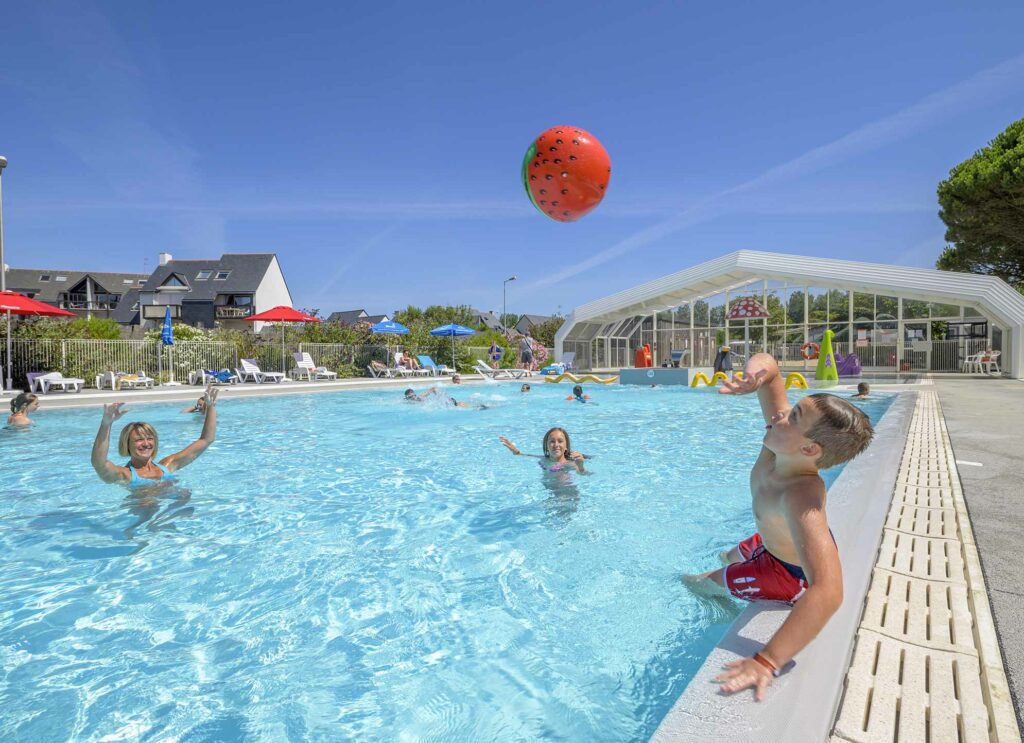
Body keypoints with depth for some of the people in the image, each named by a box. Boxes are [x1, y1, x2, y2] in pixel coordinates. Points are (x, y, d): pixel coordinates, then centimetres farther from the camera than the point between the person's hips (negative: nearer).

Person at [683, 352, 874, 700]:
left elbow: (828, 591, -57)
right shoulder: (781, 445, -29)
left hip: (794, 575, -6)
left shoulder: (801, 494, -48)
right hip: (777, 541, 6)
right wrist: (756, 373, -49)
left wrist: (766, 661, -59)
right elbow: (767, 363, -24)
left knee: (706, 581, 13)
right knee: (730, 558, 35)